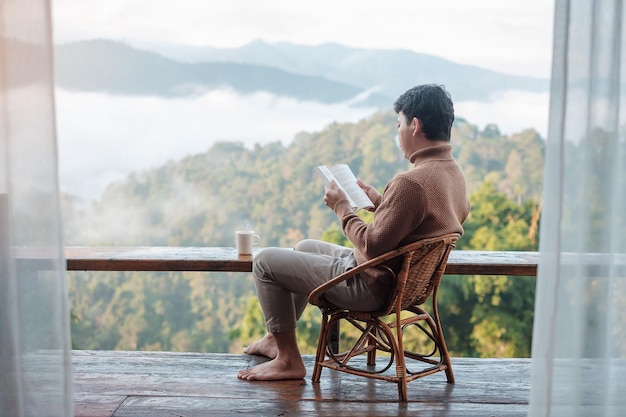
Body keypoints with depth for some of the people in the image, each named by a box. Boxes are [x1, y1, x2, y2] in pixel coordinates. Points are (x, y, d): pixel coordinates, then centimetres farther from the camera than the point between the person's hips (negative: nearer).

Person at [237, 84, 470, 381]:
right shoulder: (453, 173, 2)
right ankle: (278, 337, 38)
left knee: (265, 261, -1)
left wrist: (342, 208, -13)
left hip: (371, 287, -10)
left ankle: (288, 360, 8)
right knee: (305, 247, 28)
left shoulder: (412, 183, -30)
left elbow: (373, 246, -27)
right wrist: (378, 200, 8)